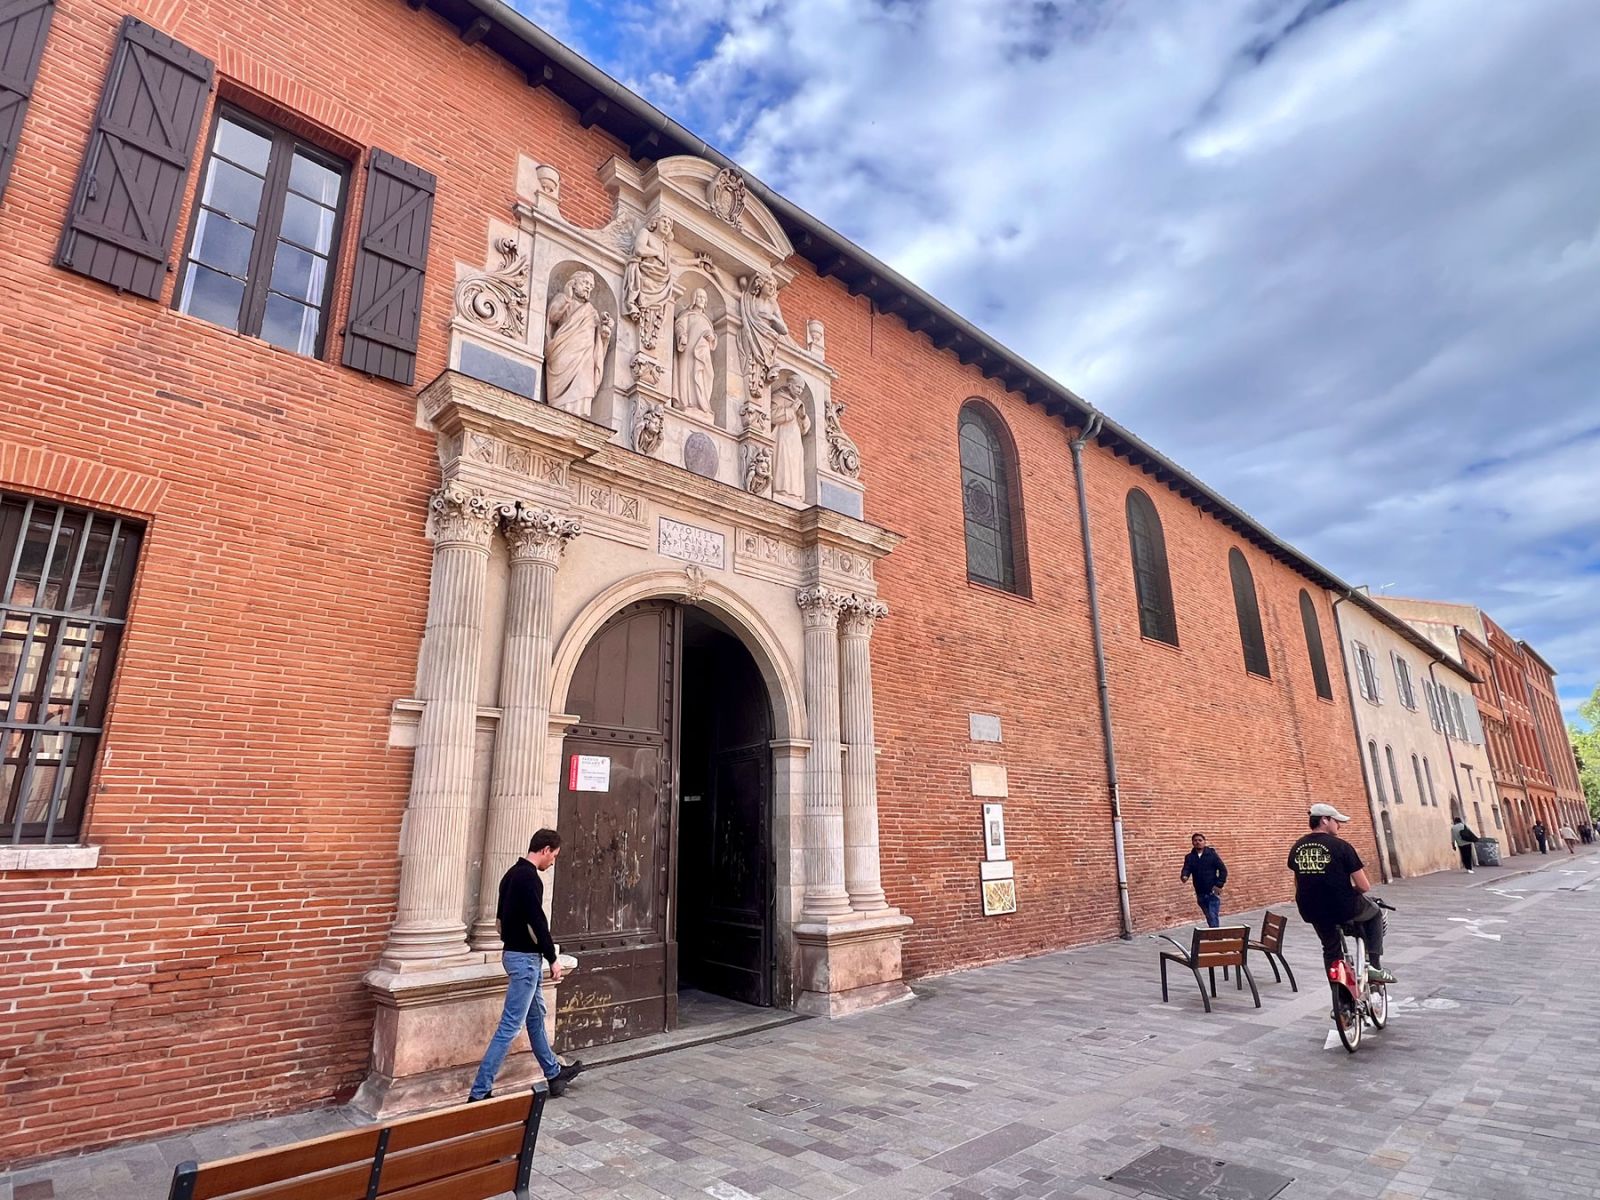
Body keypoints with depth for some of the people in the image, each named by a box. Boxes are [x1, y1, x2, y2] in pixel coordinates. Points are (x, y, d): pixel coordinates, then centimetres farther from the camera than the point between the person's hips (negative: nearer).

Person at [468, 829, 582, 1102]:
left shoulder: (512, 874, 10)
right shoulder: (529, 878, -20)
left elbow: (502, 916, 17)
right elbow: (537, 922, -22)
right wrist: (553, 959, -14)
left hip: (513, 953, 11)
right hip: (526, 958, -11)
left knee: (536, 1016, 21)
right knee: (510, 1026, -4)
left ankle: (554, 1073, 35)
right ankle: (480, 1092, 0)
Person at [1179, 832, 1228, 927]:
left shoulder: (1212, 854, -5)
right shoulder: (1189, 857, 4)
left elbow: (1223, 870, -3)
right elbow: (1186, 869, -8)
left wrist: (1219, 885, -10)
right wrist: (1184, 876, -31)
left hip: (1213, 892, -4)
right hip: (1200, 894, 4)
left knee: (1213, 918, -10)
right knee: (1209, 918, 16)